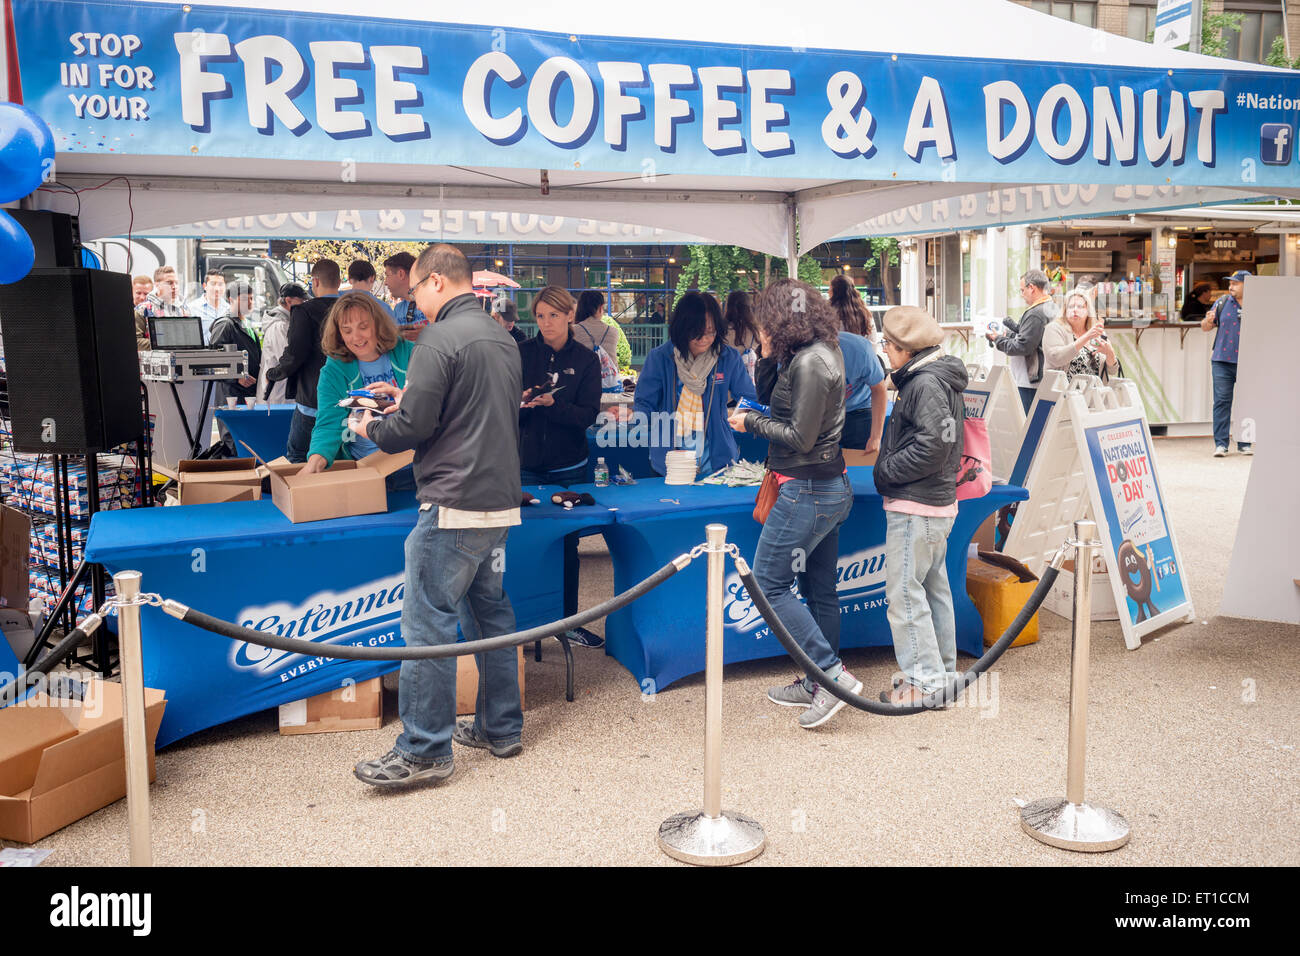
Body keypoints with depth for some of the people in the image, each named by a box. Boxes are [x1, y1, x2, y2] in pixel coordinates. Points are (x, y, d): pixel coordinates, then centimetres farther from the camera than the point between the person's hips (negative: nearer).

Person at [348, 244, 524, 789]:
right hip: (501, 501, 9)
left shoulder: (440, 340, -12)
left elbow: (413, 427, -14)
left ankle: (424, 752, 1)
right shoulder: (503, 339, 15)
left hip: (454, 507, -9)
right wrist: (409, 399, 22)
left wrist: (371, 429, 7)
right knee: (490, 613, 16)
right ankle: (500, 729, 25)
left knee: (429, 623, -4)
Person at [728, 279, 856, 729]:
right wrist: (769, 355, 1)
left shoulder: (810, 363, -19)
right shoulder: (821, 352, 11)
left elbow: (800, 437, -20)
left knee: (769, 583, -3)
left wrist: (751, 422, -7)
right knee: (819, 591, 15)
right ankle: (815, 685, 25)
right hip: (831, 488, 10)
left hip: (807, 492, -10)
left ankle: (833, 674, -3)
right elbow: (768, 397, 15)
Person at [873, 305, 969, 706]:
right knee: (934, 587, 16)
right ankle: (944, 671, 26)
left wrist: (885, 470, -14)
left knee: (904, 591, -5)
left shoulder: (926, 383, -16)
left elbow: (933, 447, -24)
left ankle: (923, 680, 0)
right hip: (938, 500, 11)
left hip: (916, 506, -11)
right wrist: (887, 465, 11)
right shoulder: (940, 379, 15)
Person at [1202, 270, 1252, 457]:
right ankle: (1220, 443, 0)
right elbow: (1206, 327, 11)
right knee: (1222, 402, -3)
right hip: (1222, 360, 1)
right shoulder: (1223, 302, 7)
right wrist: (1208, 321, -10)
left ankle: (1245, 443, 13)